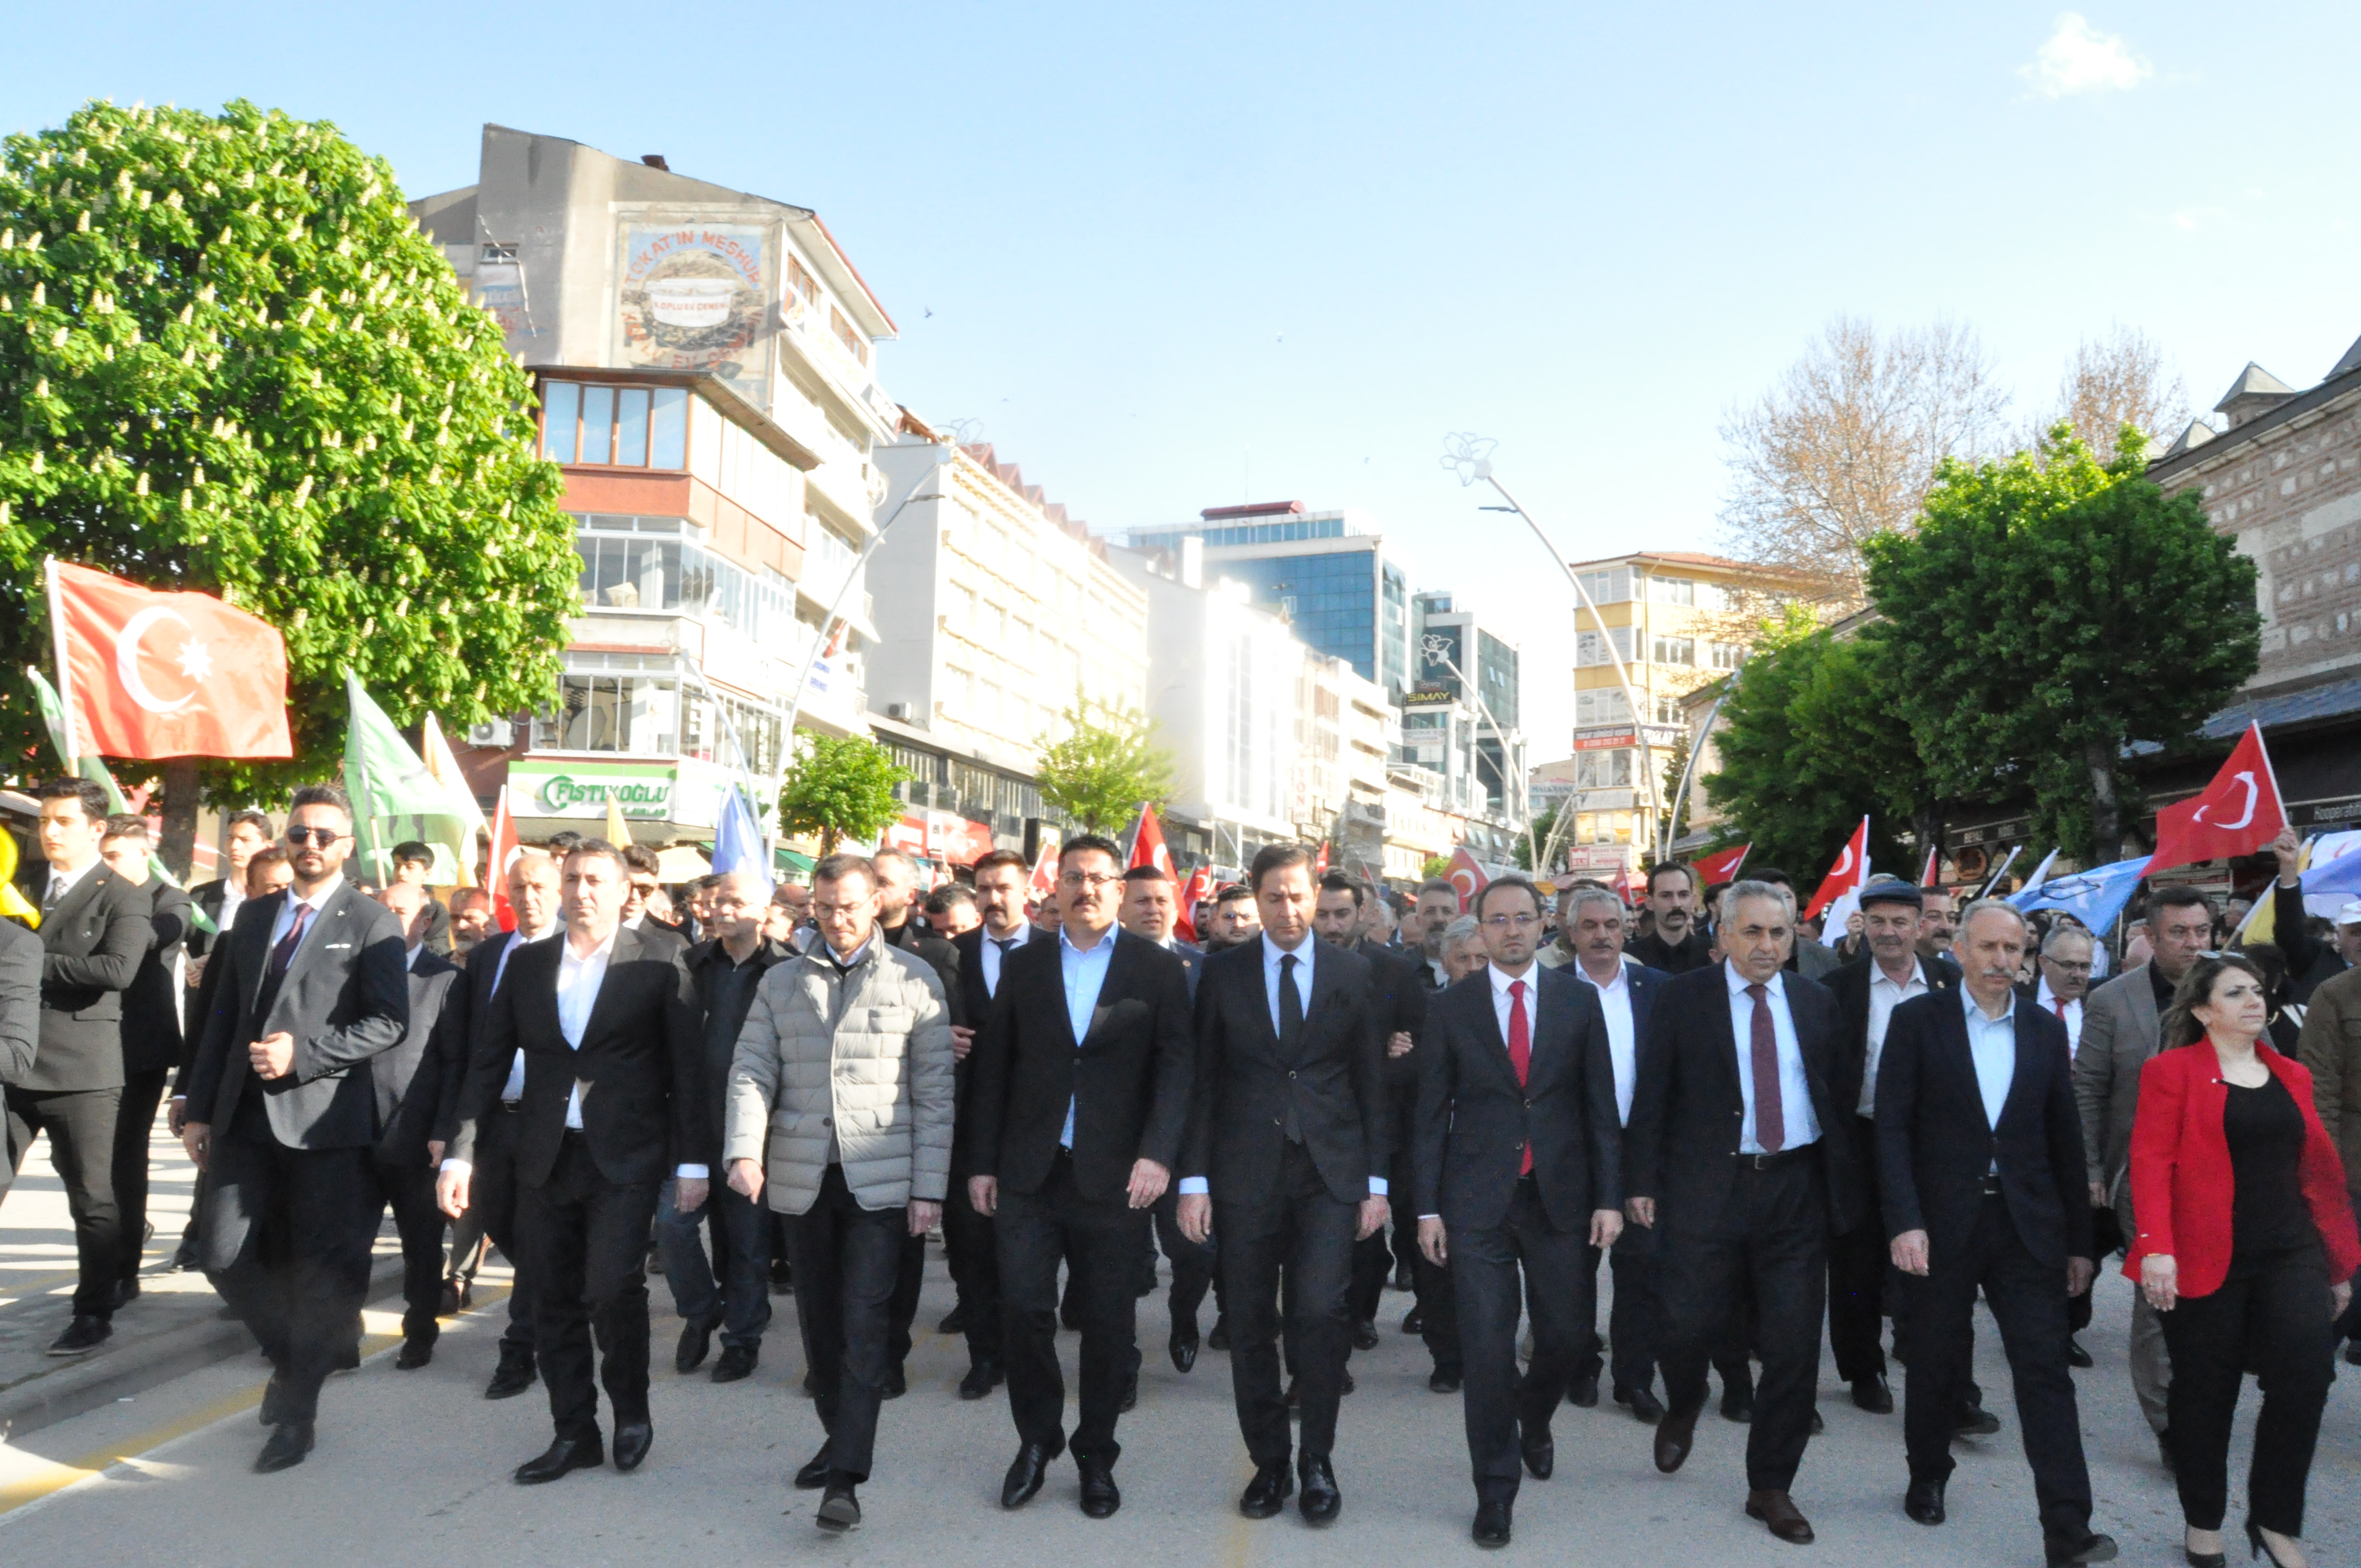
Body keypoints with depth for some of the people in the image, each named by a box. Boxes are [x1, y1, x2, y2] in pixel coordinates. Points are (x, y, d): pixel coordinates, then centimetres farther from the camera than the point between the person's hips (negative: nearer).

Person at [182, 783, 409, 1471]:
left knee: (323, 1270, 1)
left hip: (325, 1117, -5)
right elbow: (223, 1017, 15)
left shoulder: (371, 924, -3)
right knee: (227, 1258, 4)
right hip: (246, 1115, 5)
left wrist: (304, 1052, -19)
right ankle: (290, 1360, 30)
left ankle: (297, 1408, 17)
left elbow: (389, 1023, -10)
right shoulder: (253, 916, 15)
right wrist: (199, 1107, 11)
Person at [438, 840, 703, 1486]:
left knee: (611, 1287, -13)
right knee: (555, 1301, 9)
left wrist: (691, 1162, -6)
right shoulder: (526, 963, 8)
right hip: (544, 1158, 4)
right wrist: (461, 1151, 1)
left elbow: (687, 1066, -4)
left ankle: (631, 1409, 14)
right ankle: (573, 1434, 25)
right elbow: (488, 1062, 8)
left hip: (624, 1158, -4)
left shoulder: (658, 961, -3)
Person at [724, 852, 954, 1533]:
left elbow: (935, 1089, -1)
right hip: (802, 1178, 4)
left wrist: (929, 1186, -5)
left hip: (880, 1180, -3)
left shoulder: (915, 980, 0)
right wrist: (745, 1150, -14)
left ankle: (846, 1479, -3)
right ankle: (839, 1436, 32)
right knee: (818, 1319, 13)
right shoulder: (781, 982, 9)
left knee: (865, 1323, -7)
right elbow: (752, 1071, 3)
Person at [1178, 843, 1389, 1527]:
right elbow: (1203, 1080, 3)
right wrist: (1194, 1177, -2)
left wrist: (1376, 1180, 2)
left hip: (1331, 1171, 0)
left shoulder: (1353, 973, 5)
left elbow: (1371, 1081, 6)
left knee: (1321, 1313, -8)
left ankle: (1317, 1462, 12)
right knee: (1251, 1325, 7)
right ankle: (1269, 1463, 23)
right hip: (1246, 1172, 1)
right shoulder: (1222, 972, 3)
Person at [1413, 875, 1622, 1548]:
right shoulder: (1450, 1007, 1)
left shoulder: (1579, 1000, 3)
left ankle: (1534, 1420, 42)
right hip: (1478, 1201, -1)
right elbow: (1432, 1115, 2)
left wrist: (1608, 1199, -1)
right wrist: (1428, 1207, -2)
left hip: (1562, 1195, 1)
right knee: (1486, 1345, -1)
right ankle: (1496, 1487, 16)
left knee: (1566, 1333, 10)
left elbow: (1601, 1106, 3)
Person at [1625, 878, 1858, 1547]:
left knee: (1794, 1346, 5)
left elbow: (1836, 1093, 11)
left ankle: (1771, 1487, 23)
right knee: (1688, 1325, -4)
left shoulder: (1816, 1002, 8)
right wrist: (1642, 1182, -6)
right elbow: (1652, 1096, -1)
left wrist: (1843, 1180, 7)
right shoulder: (1683, 997, -1)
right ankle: (1684, 1406, 33)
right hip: (1707, 1186, -2)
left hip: (1797, 1188, 3)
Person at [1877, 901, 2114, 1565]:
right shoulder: (1917, 1020, -4)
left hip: (2027, 1226, 2)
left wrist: (2079, 1239, 9)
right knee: (1936, 1362, 12)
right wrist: (1904, 1223, -16)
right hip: (1941, 1224, -2)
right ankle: (1928, 1477, 33)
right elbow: (1892, 1128, -8)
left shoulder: (2046, 1030, 6)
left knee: (2046, 1371, -2)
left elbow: (2065, 1138, 9)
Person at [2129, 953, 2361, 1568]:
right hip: (2206, 1258, -3)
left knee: (2306, 1369, -14)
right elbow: (2151, 1160, -9)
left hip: (2291, 1251, 4)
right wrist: (2155, 1246, -19)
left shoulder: (2292, 1077, 13)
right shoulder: (2172, 1071, -2)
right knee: (2205, 1392, 6)